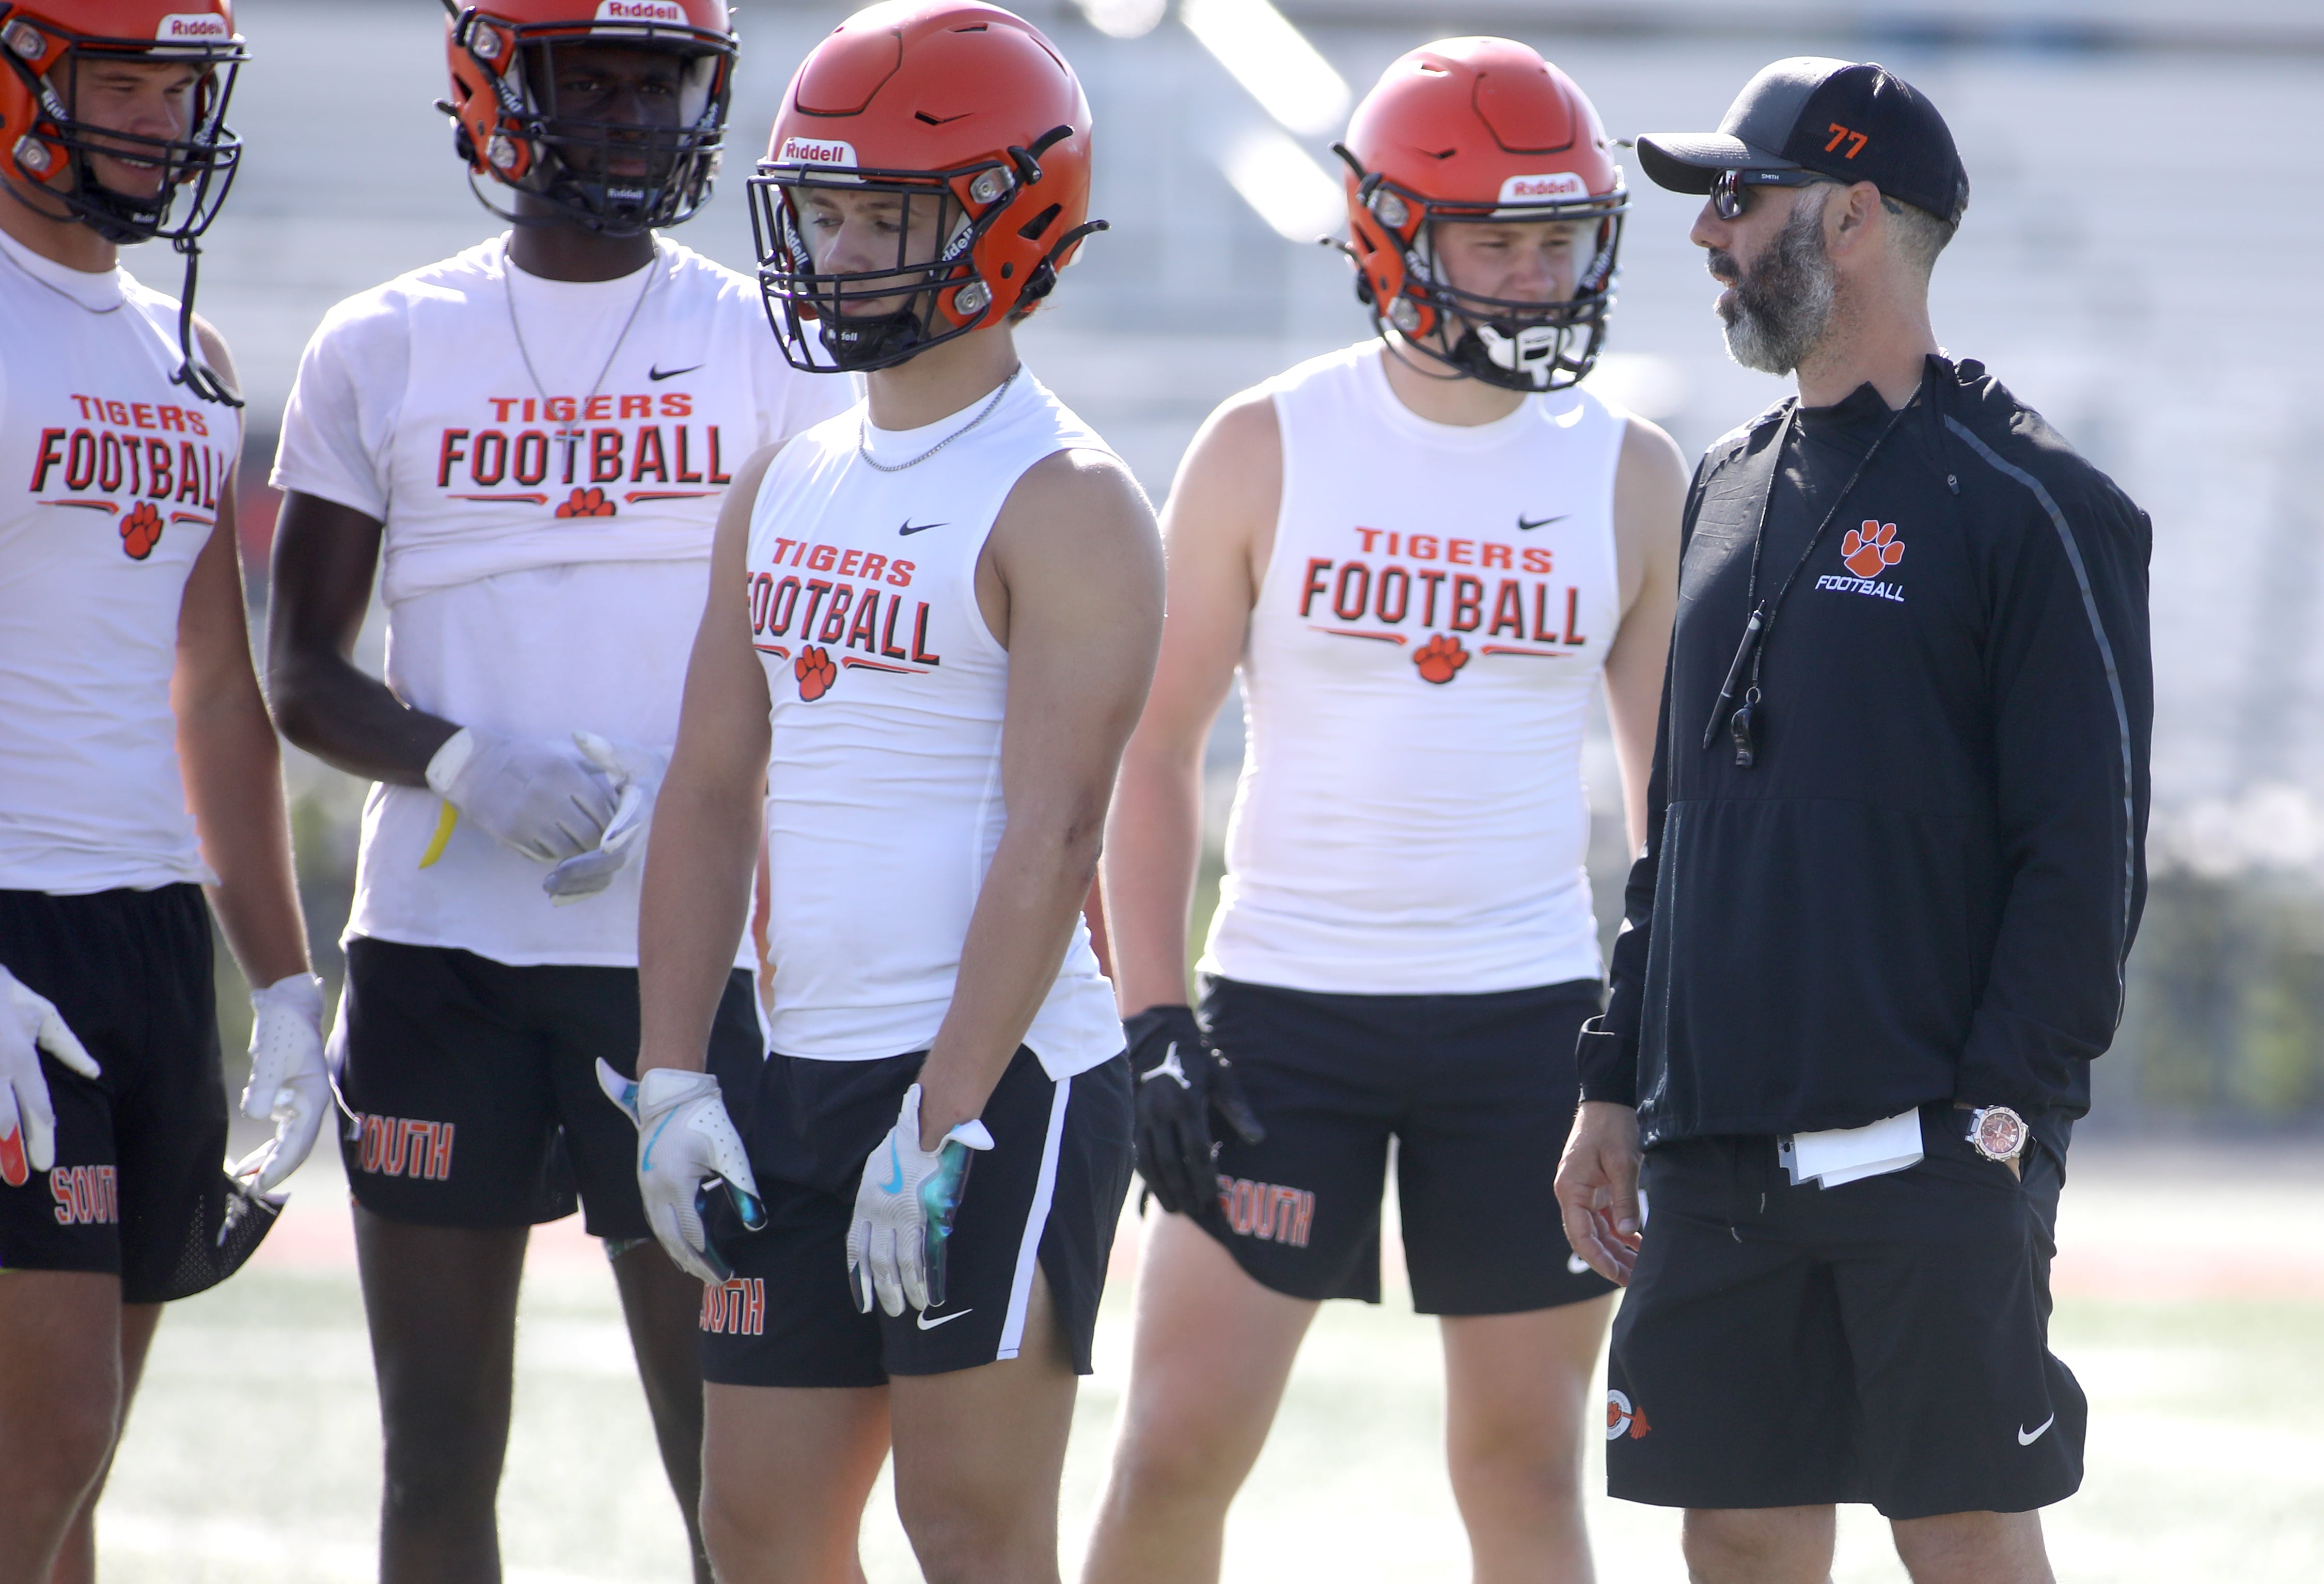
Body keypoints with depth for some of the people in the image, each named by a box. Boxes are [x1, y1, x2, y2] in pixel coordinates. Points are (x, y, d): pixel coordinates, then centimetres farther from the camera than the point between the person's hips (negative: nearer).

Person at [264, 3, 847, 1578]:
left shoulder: (771, 353, 6)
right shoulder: (384, 351, 8)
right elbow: (301, 672, 8)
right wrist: (461, 764, -11)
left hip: (682, 954, -1)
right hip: (438, 954, 1)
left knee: (734, 1456, -4)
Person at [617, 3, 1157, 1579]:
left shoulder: (1066, 504, -9)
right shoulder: (787, 488, 14)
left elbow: (1049, 840, -16)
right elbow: (712, 795, 15)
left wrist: (941, 1123, -21)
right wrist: (673, 1081, 6)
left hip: (1000, 1084, -8)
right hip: (797, 1076, 8)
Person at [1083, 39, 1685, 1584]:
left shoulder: (1631, 477, 4)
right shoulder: (1266, 451, -1)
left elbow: (1671, 786, 10)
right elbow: (1157, 747, 1)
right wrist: (1155, 1024, -7)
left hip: (1528, 1016, 1)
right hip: (1285, 1003, -1)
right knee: (1179, 1449, -5)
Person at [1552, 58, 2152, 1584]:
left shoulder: (2029, 506, -6)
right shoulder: (1734, 489, 17)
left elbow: (2086, 854, -9)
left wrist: (2000, 1106, -16)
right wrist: (1619, 1086, 16)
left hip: (1930, 1155, -7)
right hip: (1719, 1153, 7)